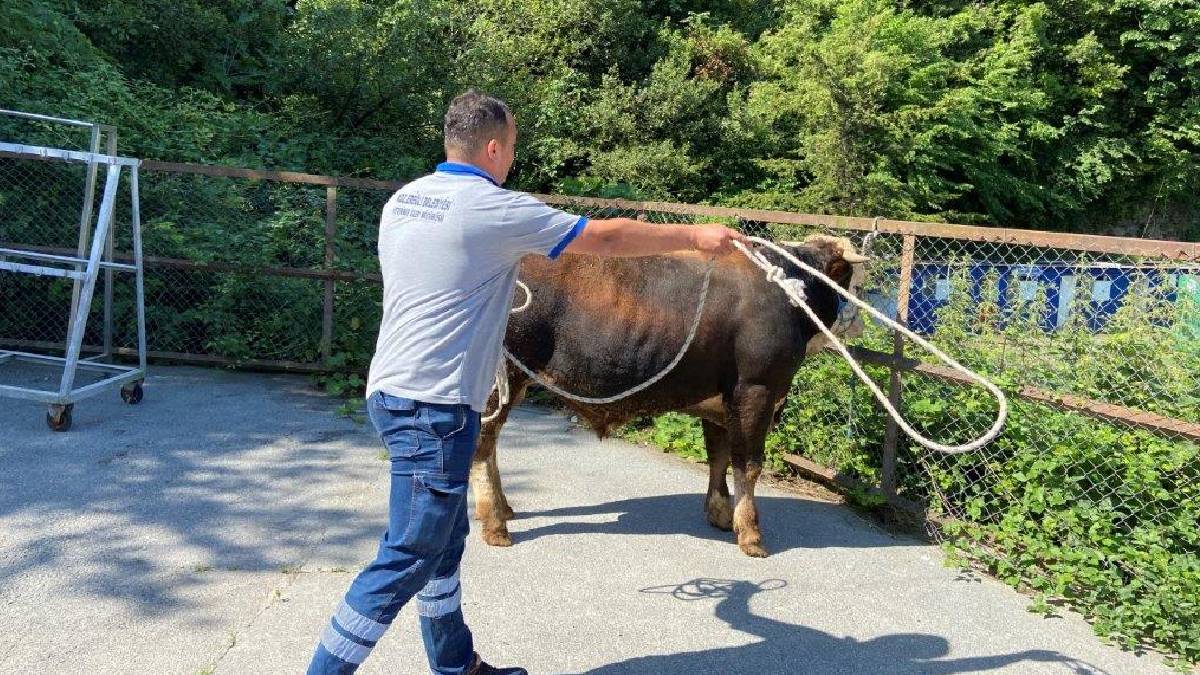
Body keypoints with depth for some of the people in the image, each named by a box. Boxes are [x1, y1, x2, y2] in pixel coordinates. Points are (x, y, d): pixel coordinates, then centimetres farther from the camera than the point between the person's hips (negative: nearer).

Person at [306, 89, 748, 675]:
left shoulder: (403, 201, 11)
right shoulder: (493, 209, -13)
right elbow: (605, 237, -7)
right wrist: (696, 236, 5)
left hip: (393, 392, 10)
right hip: (434, 405, -10)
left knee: (444, 538, 19)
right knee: (408, 558, -1)